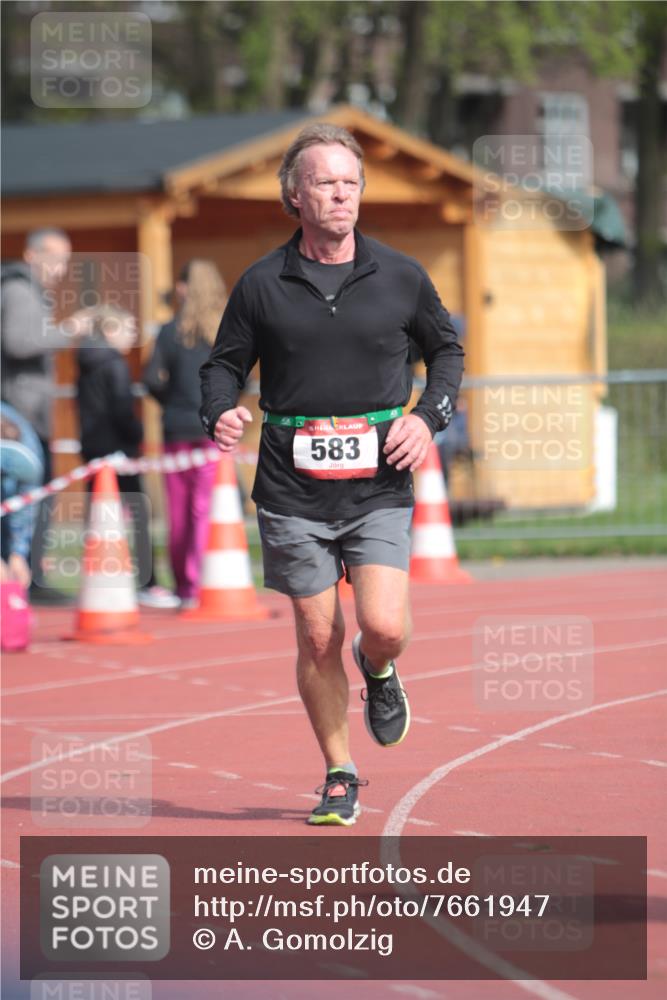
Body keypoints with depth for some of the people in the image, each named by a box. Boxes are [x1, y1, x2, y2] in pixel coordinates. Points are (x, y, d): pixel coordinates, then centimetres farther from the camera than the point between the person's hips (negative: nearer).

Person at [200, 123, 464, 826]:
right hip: (293, 491, 0)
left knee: (384, 628, -15)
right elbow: (225, 364, 11)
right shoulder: (262, 285, 2)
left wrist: (428, 416, 1)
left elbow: (447, 349, 18)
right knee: (318, 640, 2)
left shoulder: (400, 277, 4)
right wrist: (220, 413, -10)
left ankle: (378, 672, 23)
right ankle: (339, 777, 19)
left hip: (379, 486, 0)